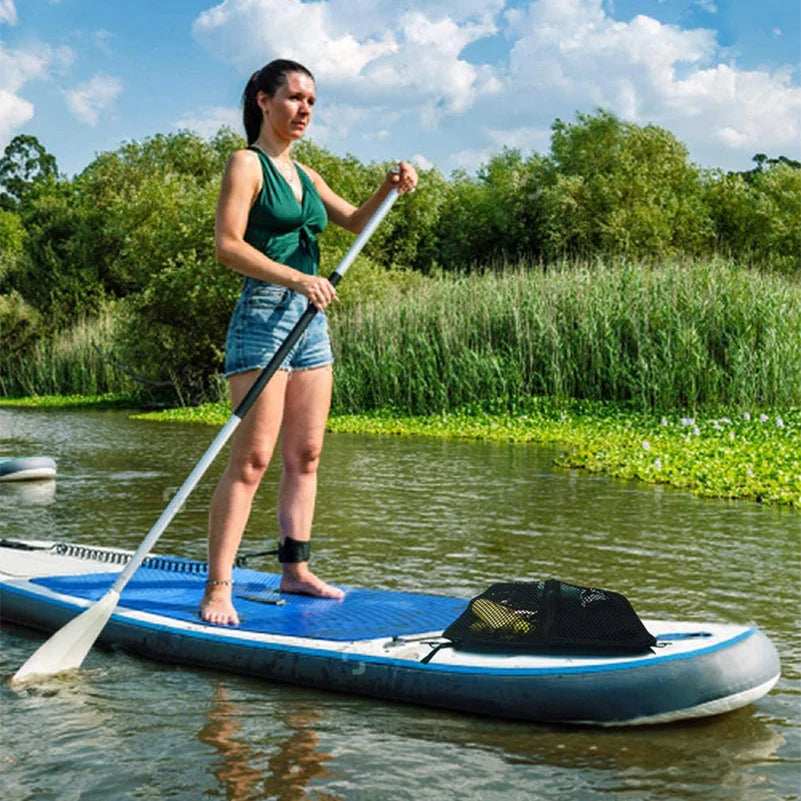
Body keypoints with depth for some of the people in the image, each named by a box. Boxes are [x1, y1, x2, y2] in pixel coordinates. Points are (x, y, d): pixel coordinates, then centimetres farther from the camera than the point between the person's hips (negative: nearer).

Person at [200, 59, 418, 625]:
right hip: (263, 316, -8)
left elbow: (355, 222, 22)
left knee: (305, 456, 9)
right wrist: (297, 278, -24)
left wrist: (390, 188, 2)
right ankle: (218, 588, -9)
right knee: (252, 459, -12)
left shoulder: (305, 174, 18)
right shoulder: (247, 163, -4)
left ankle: (295, 570, 18)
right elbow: (228, 245, -14)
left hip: (311, 322, 8)